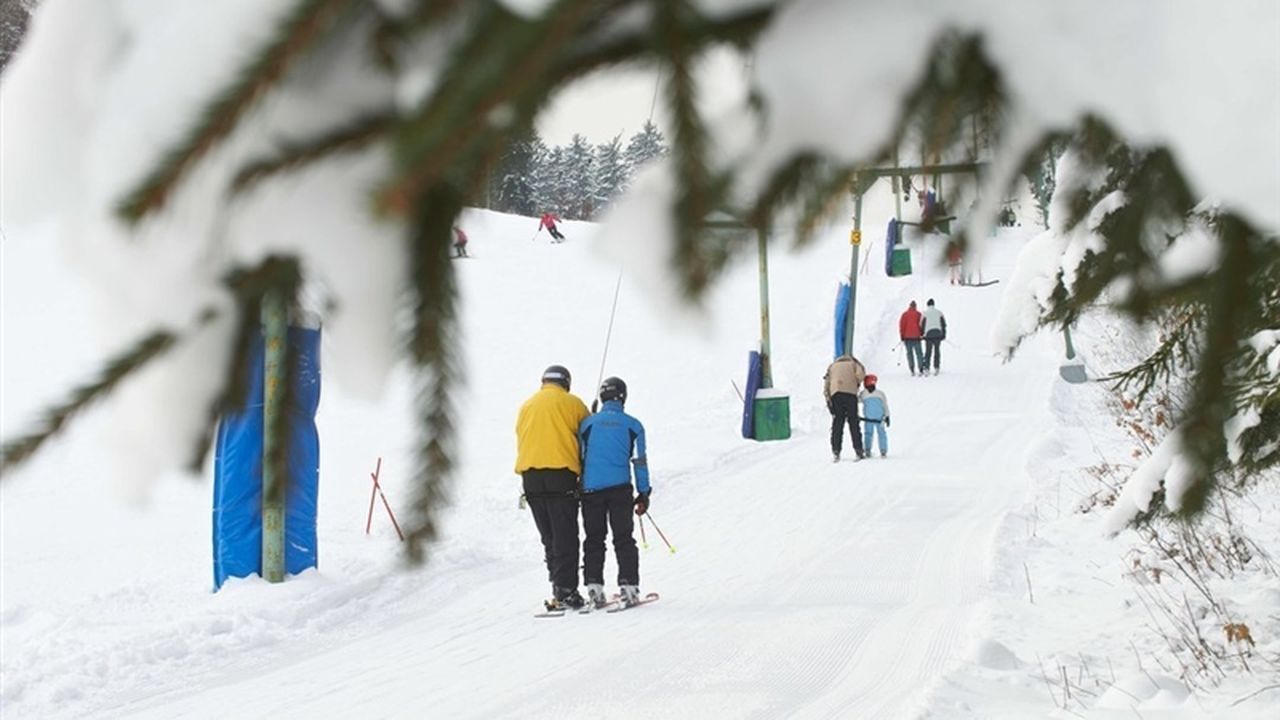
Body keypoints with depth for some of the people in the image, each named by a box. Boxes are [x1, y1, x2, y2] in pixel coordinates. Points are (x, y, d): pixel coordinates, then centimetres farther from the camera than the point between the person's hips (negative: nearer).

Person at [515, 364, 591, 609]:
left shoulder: (526, 406, 19)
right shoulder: (571, 402, 5)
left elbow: (520, 440, 17)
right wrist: (583, 469, 22)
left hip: (530, 476, 4)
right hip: (562, 473, -4)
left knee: (548, 536, 12)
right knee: (565, 536, -4)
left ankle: (558, 588, 9)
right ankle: (566, 589, -11)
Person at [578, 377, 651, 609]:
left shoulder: (587, 423, 5)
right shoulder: (632, 425, 4)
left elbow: (578, 458, 7)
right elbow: (639, 461, 4)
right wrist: (644, 493, 10)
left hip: (590, 488, 1)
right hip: (620, 487, -1)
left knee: (593, 539, 8)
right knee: (624, 538, 5)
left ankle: (594, 587, 0)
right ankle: (628, 586, -3)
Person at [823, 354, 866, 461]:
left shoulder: (832, 366, 26)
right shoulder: (853, 364, 18)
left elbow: (826, 383, 14)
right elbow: (861, 374, -5)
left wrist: (828, 400, 9)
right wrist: (856, 384, 14)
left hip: (835, 393, 2)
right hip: (850, 393, -2)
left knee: (837, 424, 2)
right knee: (853, 423, 4)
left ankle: (835, 451, -8)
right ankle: (858, 450, -1)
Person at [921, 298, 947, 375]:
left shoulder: (925, 313, 1)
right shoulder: (939, 312, 9)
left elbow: (922, 324, 3)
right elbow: (943, 324, 10)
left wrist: (921, 334, 14)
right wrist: (944, 334, 15)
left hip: (929, 333, -2)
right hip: (938, 333, 2)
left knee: (928, 352, 1)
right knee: (937, 351, 8)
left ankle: (926, 368, -7)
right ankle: (936, 368, 4)